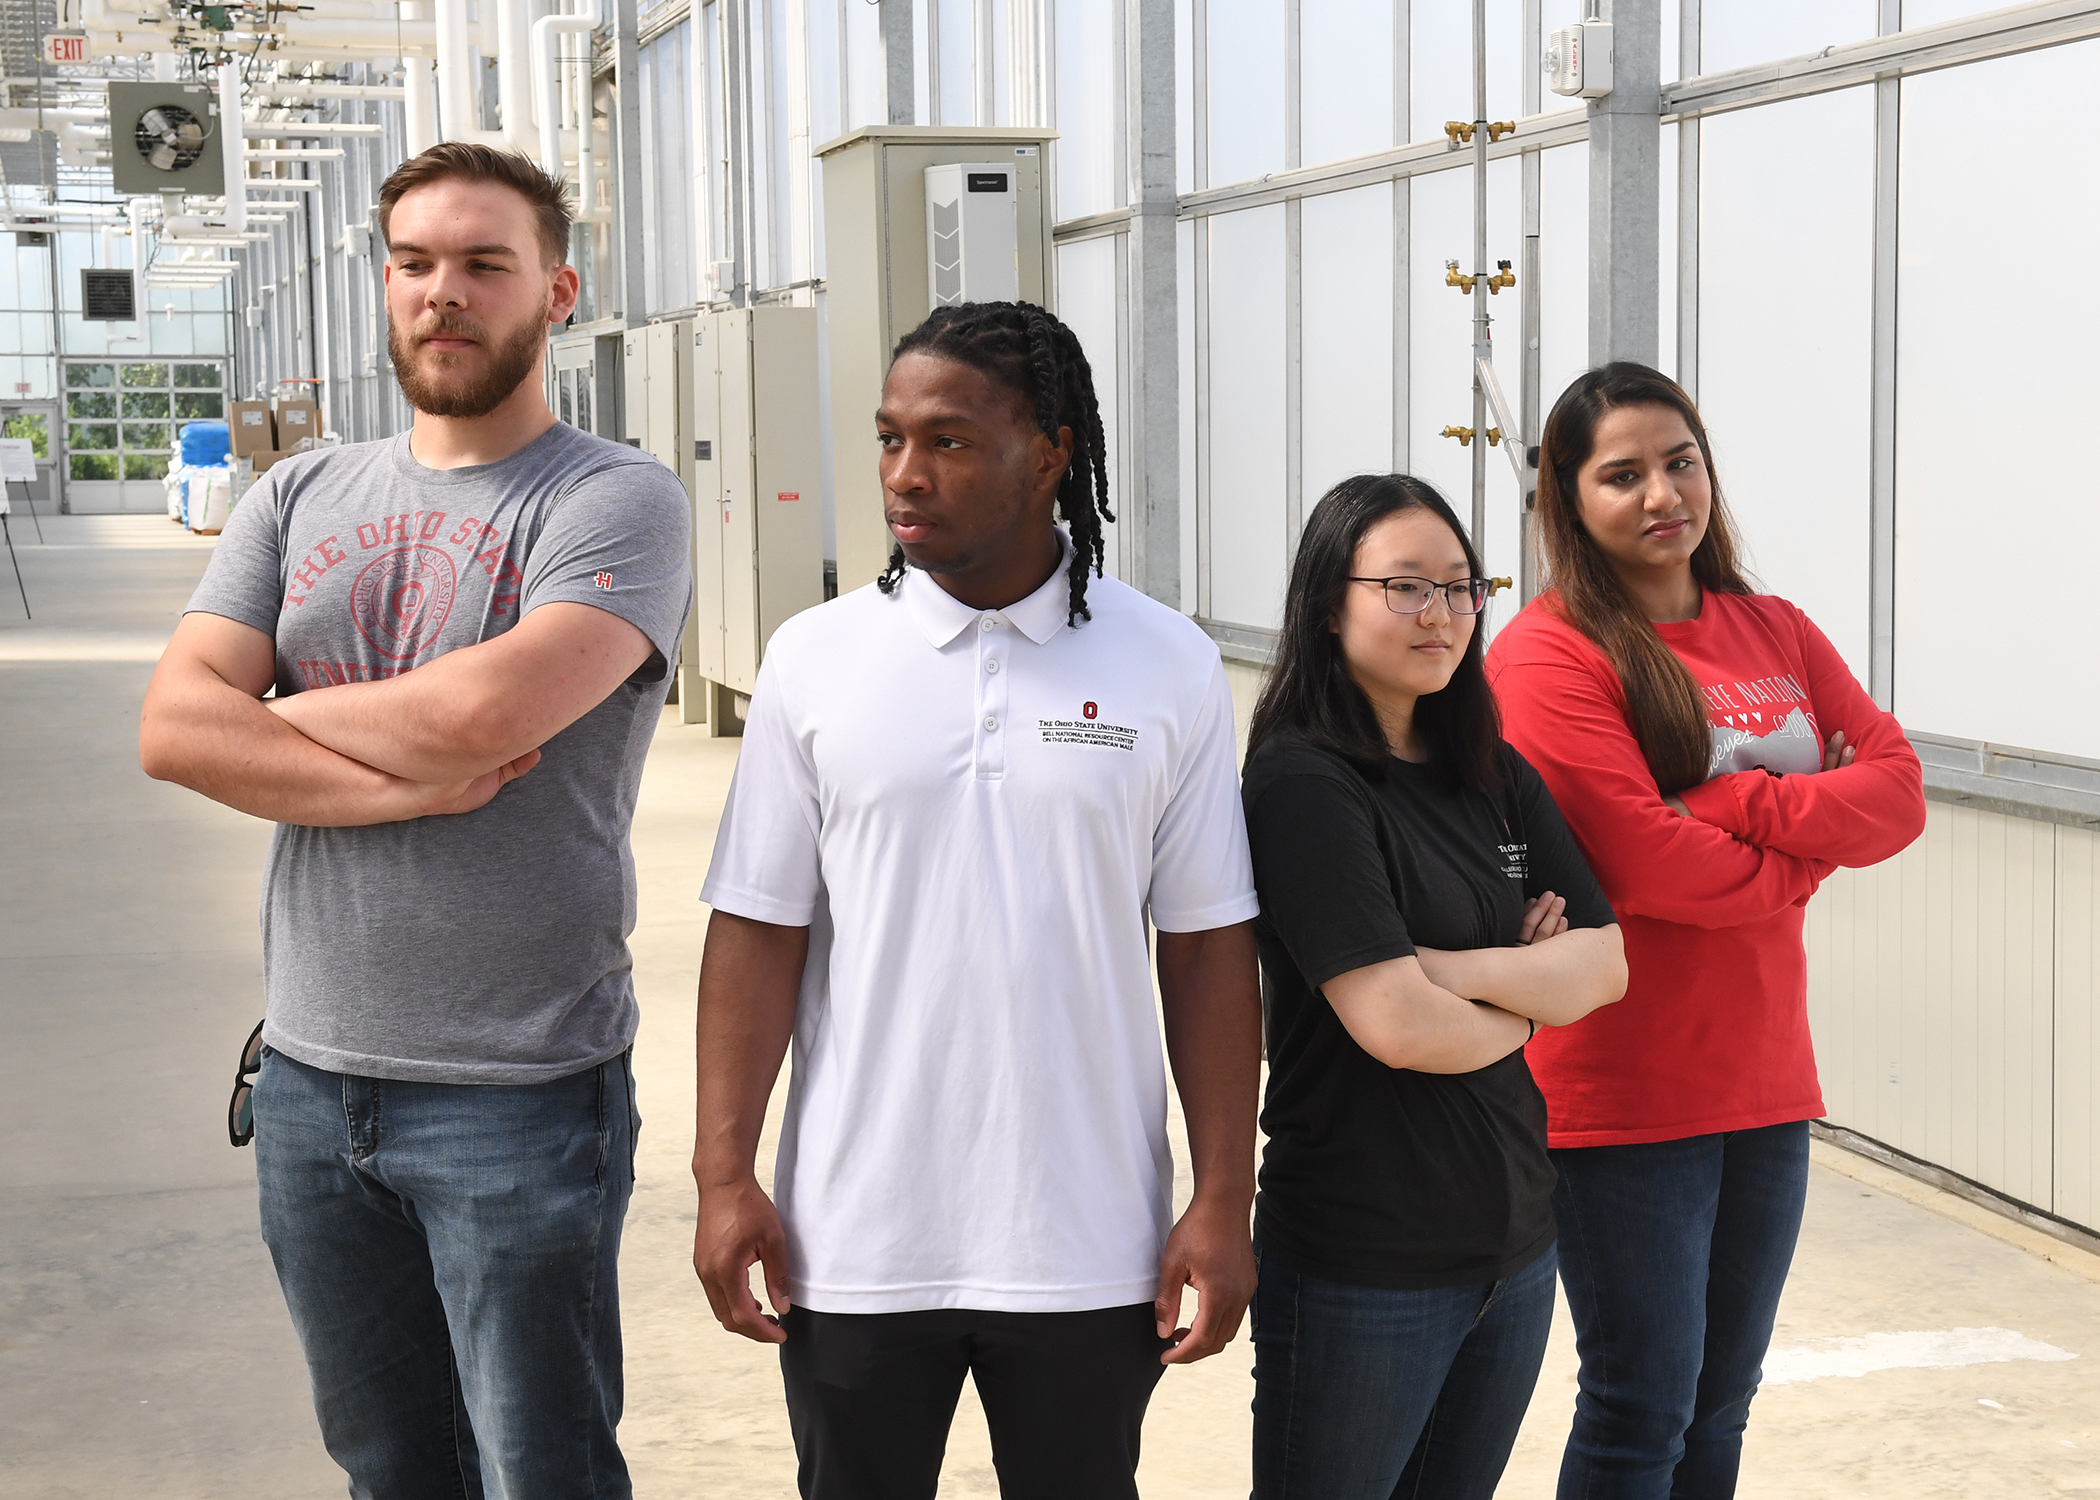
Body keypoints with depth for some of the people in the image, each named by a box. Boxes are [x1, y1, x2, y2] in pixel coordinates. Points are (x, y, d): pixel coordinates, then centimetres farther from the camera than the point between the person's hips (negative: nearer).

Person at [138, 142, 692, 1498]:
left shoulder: (618, 501, -7)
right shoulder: (302, 500, 10)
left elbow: (483, 713, -24)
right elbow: (172, 727, -3)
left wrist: (283, 713, -6)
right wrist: (405, 782, -15)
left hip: (519, 1093, -5)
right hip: (310, 1079, 5)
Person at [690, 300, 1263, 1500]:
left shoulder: (1169, 667, -1)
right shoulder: (816, 659, 0)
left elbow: (1208, 950, 0)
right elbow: (760, 930, 1)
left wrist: (1225, 1203, -2)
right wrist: (725, 1177, -4)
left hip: (1088, 1252, 0)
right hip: (854, 1247, 1)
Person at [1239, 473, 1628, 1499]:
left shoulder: (1498, 779, 8)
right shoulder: (1303, 786, -15)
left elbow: (1606, 964, 1)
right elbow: (1397, 1025, -21)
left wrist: (1462, 969, -15)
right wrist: (1528, 1003, -3)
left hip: (1515, 1241, 7)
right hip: (1361, 1264, -7)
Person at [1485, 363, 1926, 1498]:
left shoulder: (1775, 634, 10)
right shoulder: (1549, 654, -11)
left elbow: (1899, 792, -1)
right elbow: (1641, 867, -21)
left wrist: (1743, 806, -16)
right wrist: (1806, 848, -6)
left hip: (1764, 1077, 7)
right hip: (1622, 1092, -7)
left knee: (1719, 1408, 16)